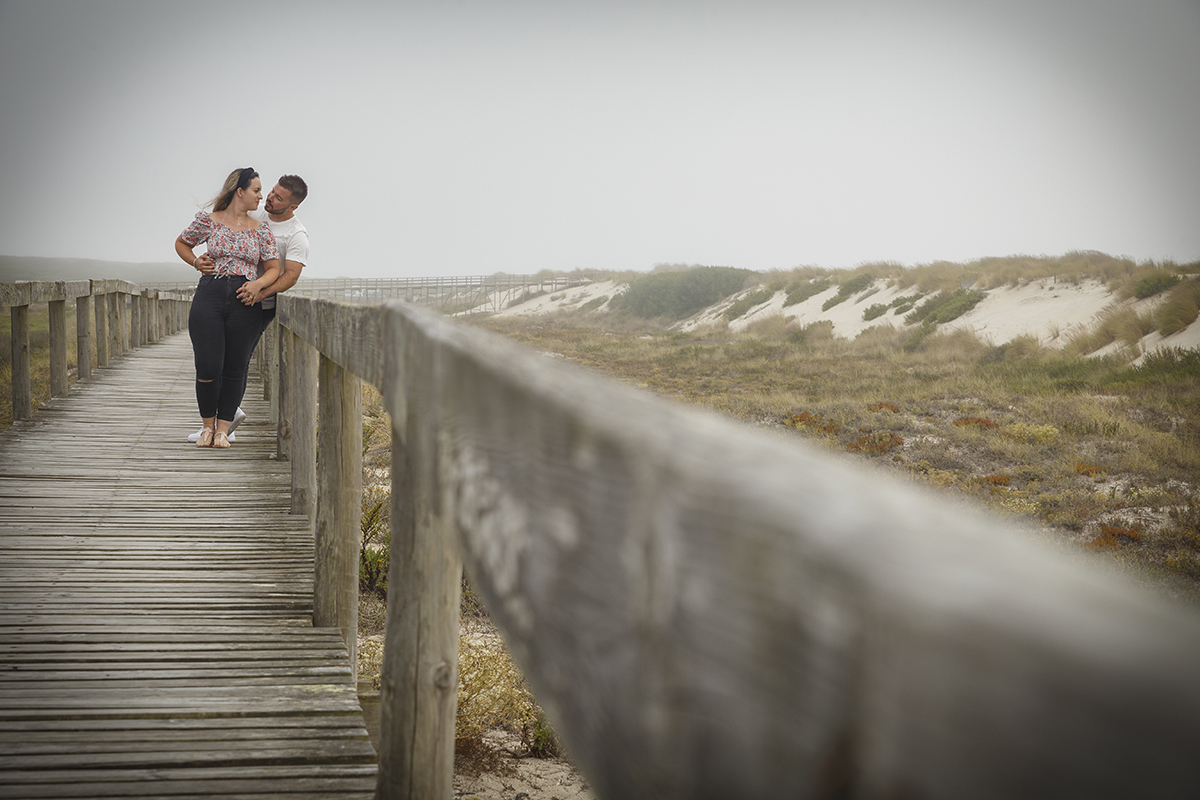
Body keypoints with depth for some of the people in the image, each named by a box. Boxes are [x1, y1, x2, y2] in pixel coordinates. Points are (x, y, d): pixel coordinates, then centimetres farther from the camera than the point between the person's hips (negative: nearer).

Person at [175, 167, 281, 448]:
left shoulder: (261, 230, 10)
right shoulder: (208, 221, 6)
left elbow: (274, 268, 10)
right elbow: (181, 243, 22)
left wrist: (258, 283, -9)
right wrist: (198, 264, 6)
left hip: (245, 302, 2)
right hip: (209, 296, -2)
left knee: (235, 370, 1)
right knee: (208, 368, -6)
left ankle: (222, 430, 11)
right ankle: (207, 425, 15)